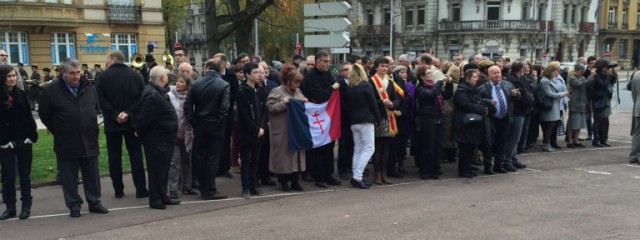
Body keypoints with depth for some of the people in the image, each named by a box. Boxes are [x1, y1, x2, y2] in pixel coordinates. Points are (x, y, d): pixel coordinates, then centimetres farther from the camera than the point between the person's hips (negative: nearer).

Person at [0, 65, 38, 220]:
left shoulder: (21, 94, 5)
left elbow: (29, 116, 6)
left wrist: (33, 135, -2)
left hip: (24, 141, 2)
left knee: (25, 175, 9)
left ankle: (26, 206, 18)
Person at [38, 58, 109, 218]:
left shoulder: (89, 88, 4)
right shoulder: (51, 90, -8)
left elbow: (97, 109, 18)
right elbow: (44, 115, 0)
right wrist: (59, 132, 4)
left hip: (89, 142, 3)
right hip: (66, 144, -3)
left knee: (92, 176, 11)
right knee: (69, 177, 7)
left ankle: (94, 202, 23)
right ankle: (74, 205, 20)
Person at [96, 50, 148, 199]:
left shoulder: (103, 77, -4)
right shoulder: (136, 76, 1)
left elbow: (101, 100, -11)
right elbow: (141, 98, -6)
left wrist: (115, 115, -10)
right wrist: (128, 113, -10)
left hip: (112, 124, -1)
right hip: (132, 122, 1)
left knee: (114, 157, 8)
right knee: (136, 155, 6)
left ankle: (118, 190, 12)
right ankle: (141, 190, 6)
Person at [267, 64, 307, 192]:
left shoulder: (298, 91, 13)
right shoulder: (276, 91, -8)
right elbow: (270, 107, -13)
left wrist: (304, 102, 1)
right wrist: (283, 103, -21)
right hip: (282, 132, -6)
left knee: (296, 153, 8)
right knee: (284, 154, 1)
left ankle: (295, 181, 18)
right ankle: (283, 182, 13)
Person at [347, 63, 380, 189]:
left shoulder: (349, 88, 7)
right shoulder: (366, 86, -7)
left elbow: (348, 105, 11)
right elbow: (373, 104, -7)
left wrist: (352, 119, 17)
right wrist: (377, 119, 3)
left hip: (354, 122, 6)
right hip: (366, 121, -6)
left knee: (358, 149, 11)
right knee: (368, 148, -3)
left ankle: (356, 178, 10)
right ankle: (357, 177, -13)